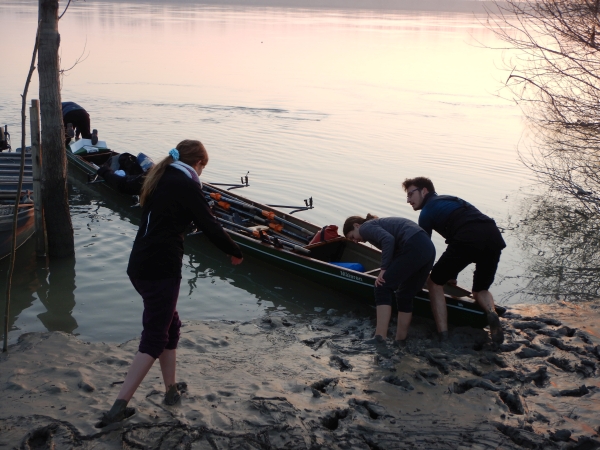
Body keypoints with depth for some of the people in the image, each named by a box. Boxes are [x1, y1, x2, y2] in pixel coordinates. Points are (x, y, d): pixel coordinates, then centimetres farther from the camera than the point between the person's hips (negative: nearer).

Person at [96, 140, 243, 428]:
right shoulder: (186, 185, -9)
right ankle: (118, 407, -9)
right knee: (154, 338, -4)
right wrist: (235, 252, 6)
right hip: (161, 269, -9)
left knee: (169, 325, 21)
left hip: (139, 266, 9)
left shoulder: (159, 179, 15)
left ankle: (171, 390, 28)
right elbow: (209, 226, -10)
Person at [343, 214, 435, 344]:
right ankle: (400, 341, 18)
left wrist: (384, 269, -11)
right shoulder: (381, 223, 32)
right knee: (405, 296, 16)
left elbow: (388, 239, -15)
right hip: (429, 249, 9)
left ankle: (380, 337, -9)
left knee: (383, 288, -1)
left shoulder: (366, 227, 5)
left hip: (413, 248, -9)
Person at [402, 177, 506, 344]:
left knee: (435, 283, 13)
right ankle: (491, 312, -5)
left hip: (468, 242, -7)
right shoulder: (451, 200, 36)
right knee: (480, 290, 28)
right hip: (495, 238, 7)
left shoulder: (428, 210, 15)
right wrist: (452, 274, 48)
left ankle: (443, 337, 3)